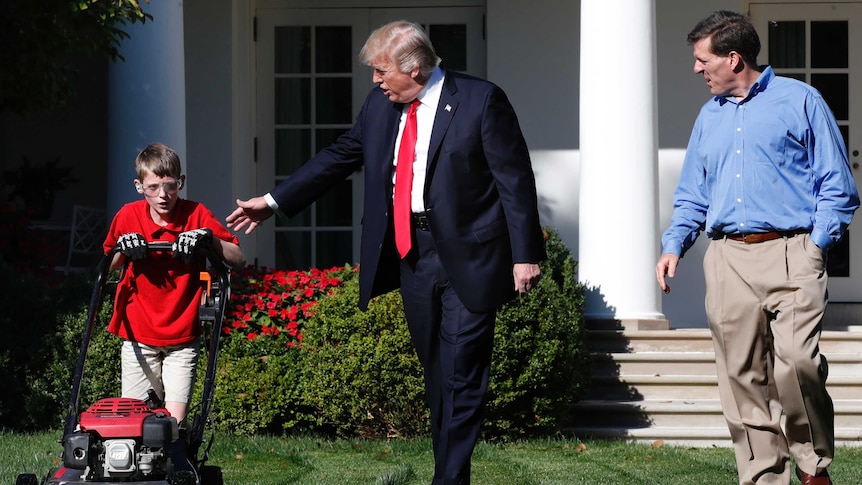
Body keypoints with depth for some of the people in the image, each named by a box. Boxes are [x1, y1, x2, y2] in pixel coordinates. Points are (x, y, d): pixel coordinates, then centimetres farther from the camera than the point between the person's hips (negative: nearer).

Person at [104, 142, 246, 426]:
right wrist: (122, 249, -10)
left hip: (182, 338, -1)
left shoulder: (196, 215, -5)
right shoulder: (128, 217, -1)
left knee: (174, 421, -10)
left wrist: (209, 237, -21)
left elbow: (238, 260, -5)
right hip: (138, 335, 2)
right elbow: (108, 268, 11)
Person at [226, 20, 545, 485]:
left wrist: (525, 255, -13)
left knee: (462, 376, -6)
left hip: (467, 258, -6)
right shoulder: (380, 104, 9)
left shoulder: (481, 100, -10)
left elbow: (515, 179, -10)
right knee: (436, 374, 12)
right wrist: (274, 201, 17)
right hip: (411, 254, 6)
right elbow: (340, 157, 18)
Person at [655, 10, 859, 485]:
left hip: (790, 254, -5)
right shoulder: (710, 116, 20)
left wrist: (817, 242, -7)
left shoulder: (799, 101, 5)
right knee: (742, 377, 0)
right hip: (728, 260, 5)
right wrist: (674, 245, 7)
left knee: (797, 363, -20)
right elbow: (692, 196, 24)